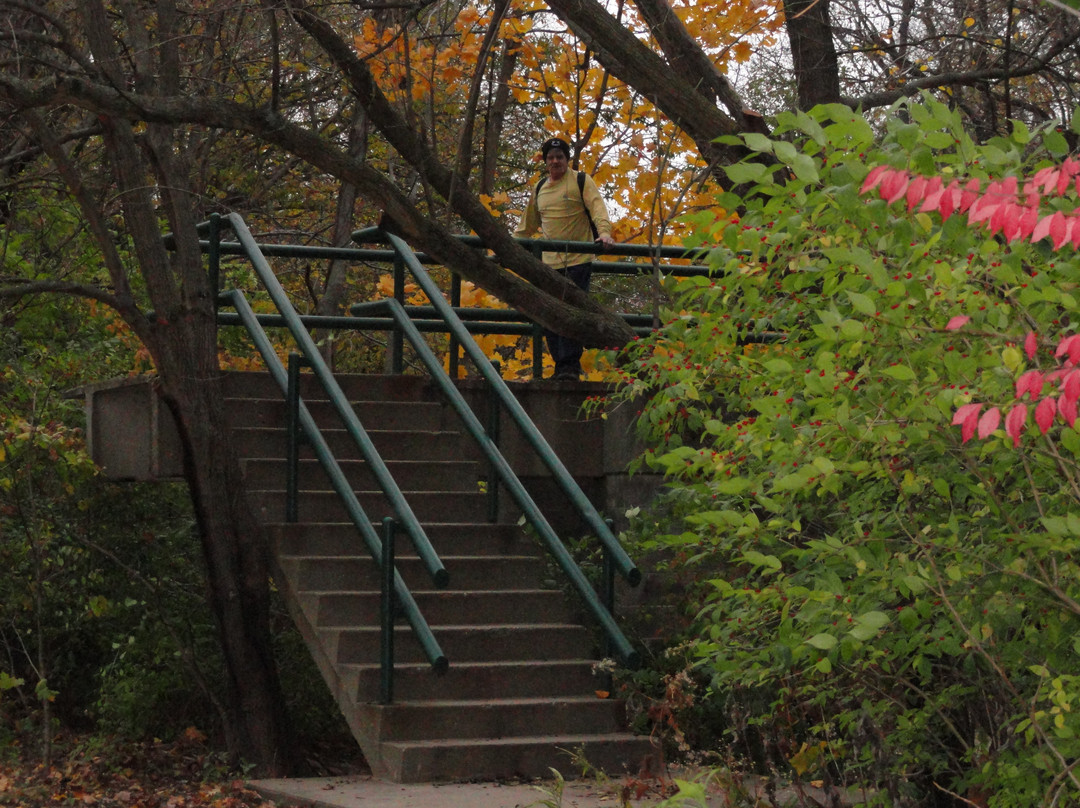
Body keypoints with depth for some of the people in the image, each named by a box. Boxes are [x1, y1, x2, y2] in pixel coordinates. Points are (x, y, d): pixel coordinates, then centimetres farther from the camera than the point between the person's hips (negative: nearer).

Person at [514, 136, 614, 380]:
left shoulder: (581, 181, 2)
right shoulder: (540, 189, 18)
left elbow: (597, 207, -11)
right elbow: (528, 224, 29)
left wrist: (604, 231, -27)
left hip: (578, 260, -6)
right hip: (550, 262, 6)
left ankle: (570, 366, -9)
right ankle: (560, 367, 7)